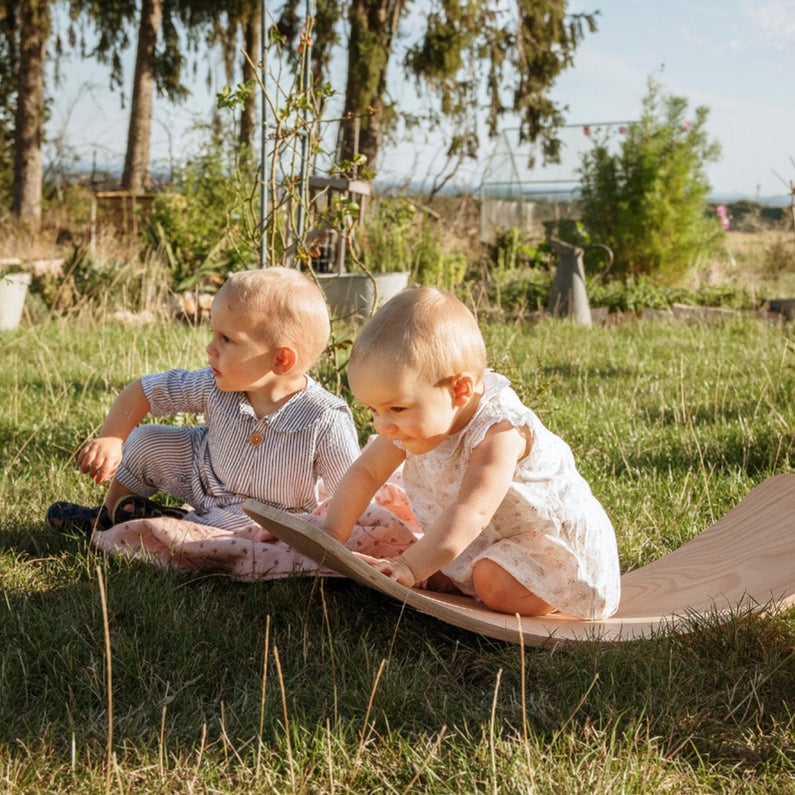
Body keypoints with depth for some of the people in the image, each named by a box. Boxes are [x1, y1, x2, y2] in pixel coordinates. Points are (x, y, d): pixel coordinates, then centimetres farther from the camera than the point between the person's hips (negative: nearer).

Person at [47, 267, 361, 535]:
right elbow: (141, 391, -11)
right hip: (204, 472, 4)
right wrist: (110, 440, -23)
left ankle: (161, 522, -5)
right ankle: (108, 515, 26)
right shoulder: (213, 387, -21)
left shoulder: (325, 423, -35)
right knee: (144, 441, -3)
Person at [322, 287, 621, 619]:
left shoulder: (499, 433, -34)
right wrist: (332, 536, -14)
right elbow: (365, 473, -3)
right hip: (486, 542, 8)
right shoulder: (416, 419, -10)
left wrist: (409, 567, -47)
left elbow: (470, 514, -42)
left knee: (497, 585, -30)